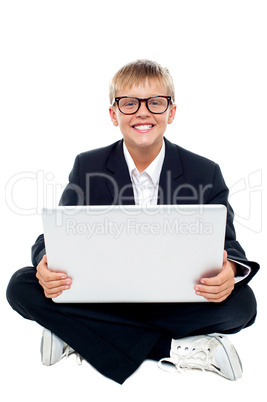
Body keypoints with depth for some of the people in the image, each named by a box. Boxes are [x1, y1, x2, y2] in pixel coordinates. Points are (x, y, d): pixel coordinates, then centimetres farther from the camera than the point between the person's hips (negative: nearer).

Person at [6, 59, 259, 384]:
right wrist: (49, 262, -29)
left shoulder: (206, 173, -3)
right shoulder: (87, 166, -1)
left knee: (242, 302, -28)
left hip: (176, 299, 0)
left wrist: (229, 271, -32)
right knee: (22, 286, -22)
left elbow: (227, 245, -6)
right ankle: (177, 349, -22)